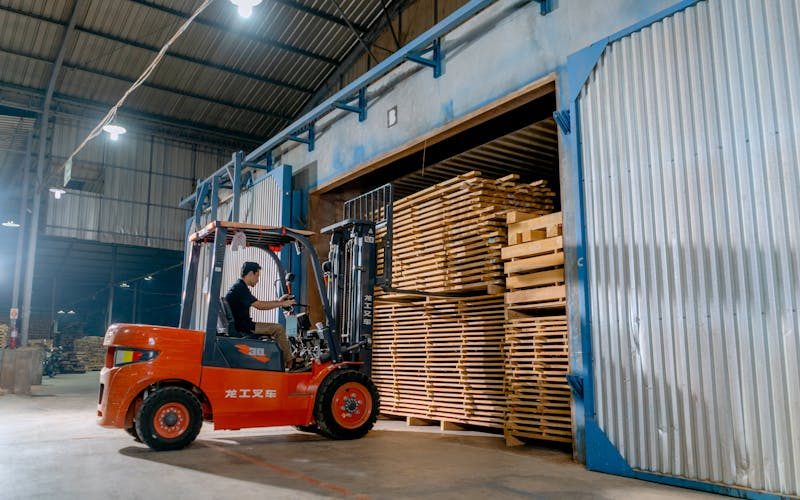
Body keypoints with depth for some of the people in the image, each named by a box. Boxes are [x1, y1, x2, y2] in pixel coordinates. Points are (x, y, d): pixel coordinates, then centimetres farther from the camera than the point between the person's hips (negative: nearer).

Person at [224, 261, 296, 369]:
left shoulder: (239, 287, 16)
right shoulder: (240, 288, -17)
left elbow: (258, 304, 18)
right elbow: (260, 306, -22)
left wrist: (278, 301, 12)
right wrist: (282, 304, -13)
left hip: (241, 325, 11)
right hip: (242, 328, -11)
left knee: (275, 329, 17)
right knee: (278, 328, -11)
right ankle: (289, 363, -2)